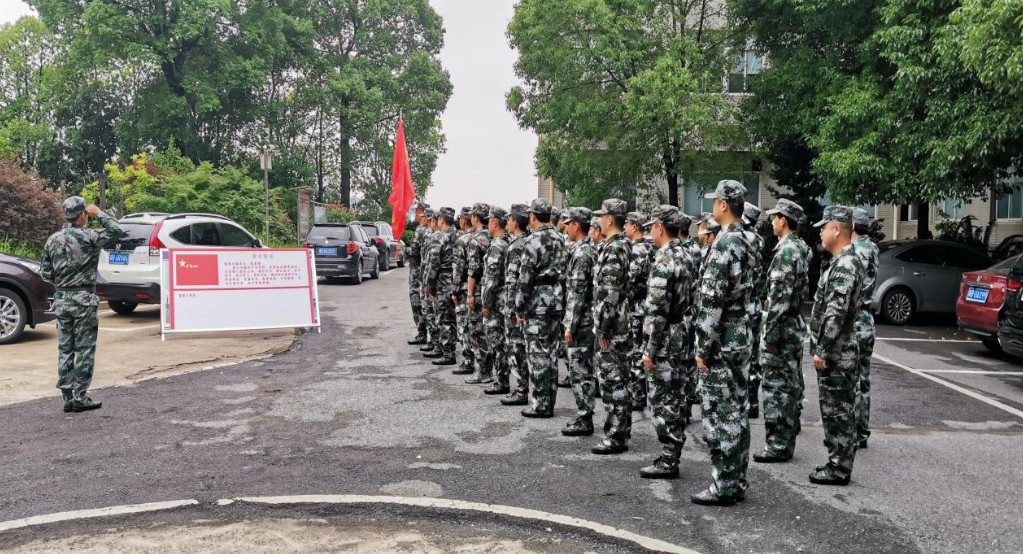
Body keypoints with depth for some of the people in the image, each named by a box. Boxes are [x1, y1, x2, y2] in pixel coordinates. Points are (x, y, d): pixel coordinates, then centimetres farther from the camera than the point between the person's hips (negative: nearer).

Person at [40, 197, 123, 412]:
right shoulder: (88, 237, -13)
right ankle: (80, 397, 2)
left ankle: (67, 397, 13)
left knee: (65, 349, 10)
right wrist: (99, 213, -1)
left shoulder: (53, 239, 5)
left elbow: (46, 272, 8)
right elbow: (116, 231, -8)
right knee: (84, 350, 1)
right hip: (83, 299, -6)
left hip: (61, 299, 6)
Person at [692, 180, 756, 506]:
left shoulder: (723, 245, -18)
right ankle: (737, 483, 21)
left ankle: (724, 488, 3)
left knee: (719, 415, -3)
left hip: (722, 340, -10)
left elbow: (712, 302, -21)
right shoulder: (746, 244, 13)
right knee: (738, 412, 13)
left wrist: (703, 348, -17)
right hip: (742, 335, 10)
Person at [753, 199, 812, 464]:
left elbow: (780, 297, -23)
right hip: (796, 326, 10)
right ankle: (786, 442, 23)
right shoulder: (802, 248, 13)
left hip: (781, 328, -10)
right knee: (791, 386, 14)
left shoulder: (786, 251, -18)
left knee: (776, 387, -4)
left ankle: (777, 446, 1)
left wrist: (770, 334, -20)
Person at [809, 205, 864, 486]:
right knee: (836, 411, 15)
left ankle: (839, 470, 6)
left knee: (838, 412, -2)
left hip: (836, 354, -10)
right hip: (836, 352, 10)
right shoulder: (843, 262, 15)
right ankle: (838, 463, 24)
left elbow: (836, 313, -24)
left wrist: (822, 351, -21)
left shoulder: (845, 265, -18)